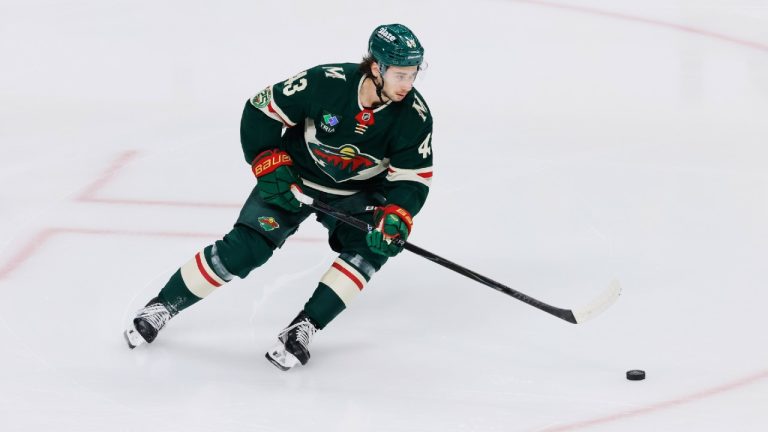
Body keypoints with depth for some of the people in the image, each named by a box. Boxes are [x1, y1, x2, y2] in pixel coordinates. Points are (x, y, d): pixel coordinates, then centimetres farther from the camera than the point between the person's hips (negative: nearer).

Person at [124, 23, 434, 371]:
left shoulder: (414, 116, -22)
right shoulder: (325, 83, -29)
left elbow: (413, 181, -16)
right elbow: (261, 111, -16)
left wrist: (395, 216, -34)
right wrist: (269, 165, -20)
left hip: (357, 192, 2)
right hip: (295, 177, -2)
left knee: (373, 248, -25)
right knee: (243, 249, -11)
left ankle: (303, 328, -20)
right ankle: (163, 306, 7)